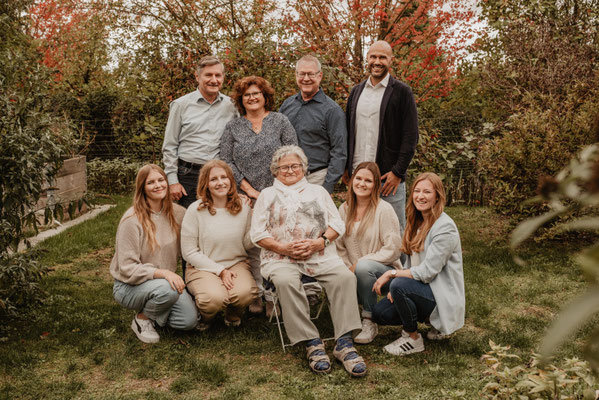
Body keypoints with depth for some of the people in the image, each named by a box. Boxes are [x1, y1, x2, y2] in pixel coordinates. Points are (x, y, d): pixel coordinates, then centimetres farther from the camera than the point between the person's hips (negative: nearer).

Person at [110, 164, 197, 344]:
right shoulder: (132, 220, -19)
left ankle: (151, 309, 15)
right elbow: (127, 269, -21)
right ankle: (142, 319, -4)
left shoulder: (177, 213, -1)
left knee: (189, 320, -14)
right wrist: (162, 273, -32)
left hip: (166, 279, 6)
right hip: (129, 286, -5)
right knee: (167, 289, -36)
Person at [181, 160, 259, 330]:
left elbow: (247, 245, 7)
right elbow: (189, 252, -6)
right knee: (215, 298, -33)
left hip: (237, 264, 3)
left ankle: (232, 315, 9)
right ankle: (204, 316, 7)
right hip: (203, 267, -3)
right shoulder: (196, 210, -8)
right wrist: (220, 271, -12)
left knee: (244, 293, -30)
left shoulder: (243, 208, 2)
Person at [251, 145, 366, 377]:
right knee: (286, 281, -36)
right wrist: (283, 247, -9)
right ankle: (312, 343, -31)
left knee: (345, 277, -27)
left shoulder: (318, 191, 24)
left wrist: (320, 242, -7)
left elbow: (337, 224, 13)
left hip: (320, 254, 2)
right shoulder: (267, 195, 19)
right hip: (281, 257, -1)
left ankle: (344, 342, -28)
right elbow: (258, 234, 8)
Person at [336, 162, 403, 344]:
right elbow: (339, 247, 7)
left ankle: (369, 321, -17)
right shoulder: (344, 209, 6)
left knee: (364, 267, -37)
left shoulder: (384, 210, -10)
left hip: (386, 270, -4)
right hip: (354, 273, 4)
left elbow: (393, 250, -14)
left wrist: (359, 263, -16)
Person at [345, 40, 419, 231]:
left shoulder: (402, 92, -1)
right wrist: (346, 167, 9)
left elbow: (411, 136, -6)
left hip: (388, 177, -4)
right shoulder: (356, 91, 14)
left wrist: (398, 172, -13)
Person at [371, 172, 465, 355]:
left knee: (399, 285, -32)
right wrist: (396, 289, -5)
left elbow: (427, 272, -23)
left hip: (443, 296, -9)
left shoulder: (445, 227, -19)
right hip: (422, 289, 9)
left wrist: (392, 274, -16)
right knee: (379, 313, -4)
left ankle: (413, 339, -11)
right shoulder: (417, 222, 8)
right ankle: (432, 319, 13)